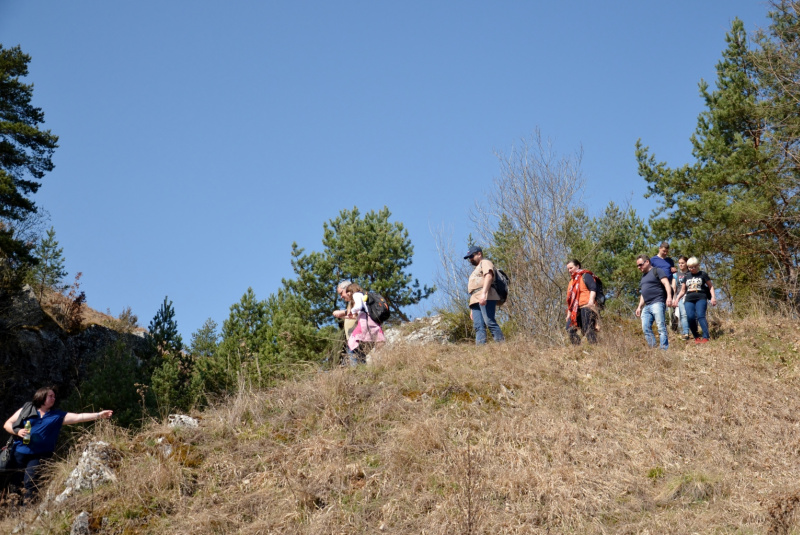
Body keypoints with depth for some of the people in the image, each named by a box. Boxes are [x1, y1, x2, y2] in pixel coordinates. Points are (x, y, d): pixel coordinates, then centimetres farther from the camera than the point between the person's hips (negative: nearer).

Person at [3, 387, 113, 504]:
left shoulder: (57, 416, 7)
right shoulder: (27, 410, 6)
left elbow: (79, 417, -2)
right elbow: (7, 424, 8)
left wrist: (99, 415, -13)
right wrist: (17, 431, -12)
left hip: (39, 456, 0)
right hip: (19, 453, 1)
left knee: (29, 482, -14)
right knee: (15, 481, 3)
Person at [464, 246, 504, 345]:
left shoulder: (485, 263, 10)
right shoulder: (476, 270, 37)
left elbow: (488, 276, -10)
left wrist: (483, 293, -25)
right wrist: (472, 310, 27)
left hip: (486, 297, -9)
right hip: (475, 299, 9)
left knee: (489, 322, -20)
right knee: (478, 326, -6)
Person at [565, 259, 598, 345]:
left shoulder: (585, 276, 5)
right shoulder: (572, 281, 29)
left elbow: (593, 288, -9)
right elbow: (570, 299, 29)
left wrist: (591, 300, -24)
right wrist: (569, 313, 23)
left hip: (586, 306, -8)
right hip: (575, 310, 8)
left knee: (588, 329, -15)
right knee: (570, 329, -4)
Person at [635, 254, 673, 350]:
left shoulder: (656, 271, 4)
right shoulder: (643, 277, 27)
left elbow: (666, 283, -8)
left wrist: (669, 297, -22)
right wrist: (639, 307, 23)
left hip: (657, 303, -8)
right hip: (647, 306, 8)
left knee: (661, 327, -12)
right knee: (646, 328, -3)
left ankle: (664, 348, -16)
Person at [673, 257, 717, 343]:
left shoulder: (703, 275, 9)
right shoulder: (687, 277, 20)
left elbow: (711, 286, 11)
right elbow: (683, 291, 25)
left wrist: (713, 297, -3)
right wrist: (677, 299, 11)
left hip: (701, 298, -3)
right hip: (689, 300, 3)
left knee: (700, 316, -23)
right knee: (690, 317, -17)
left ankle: (705, 337, -29)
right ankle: (696, 337, -5)